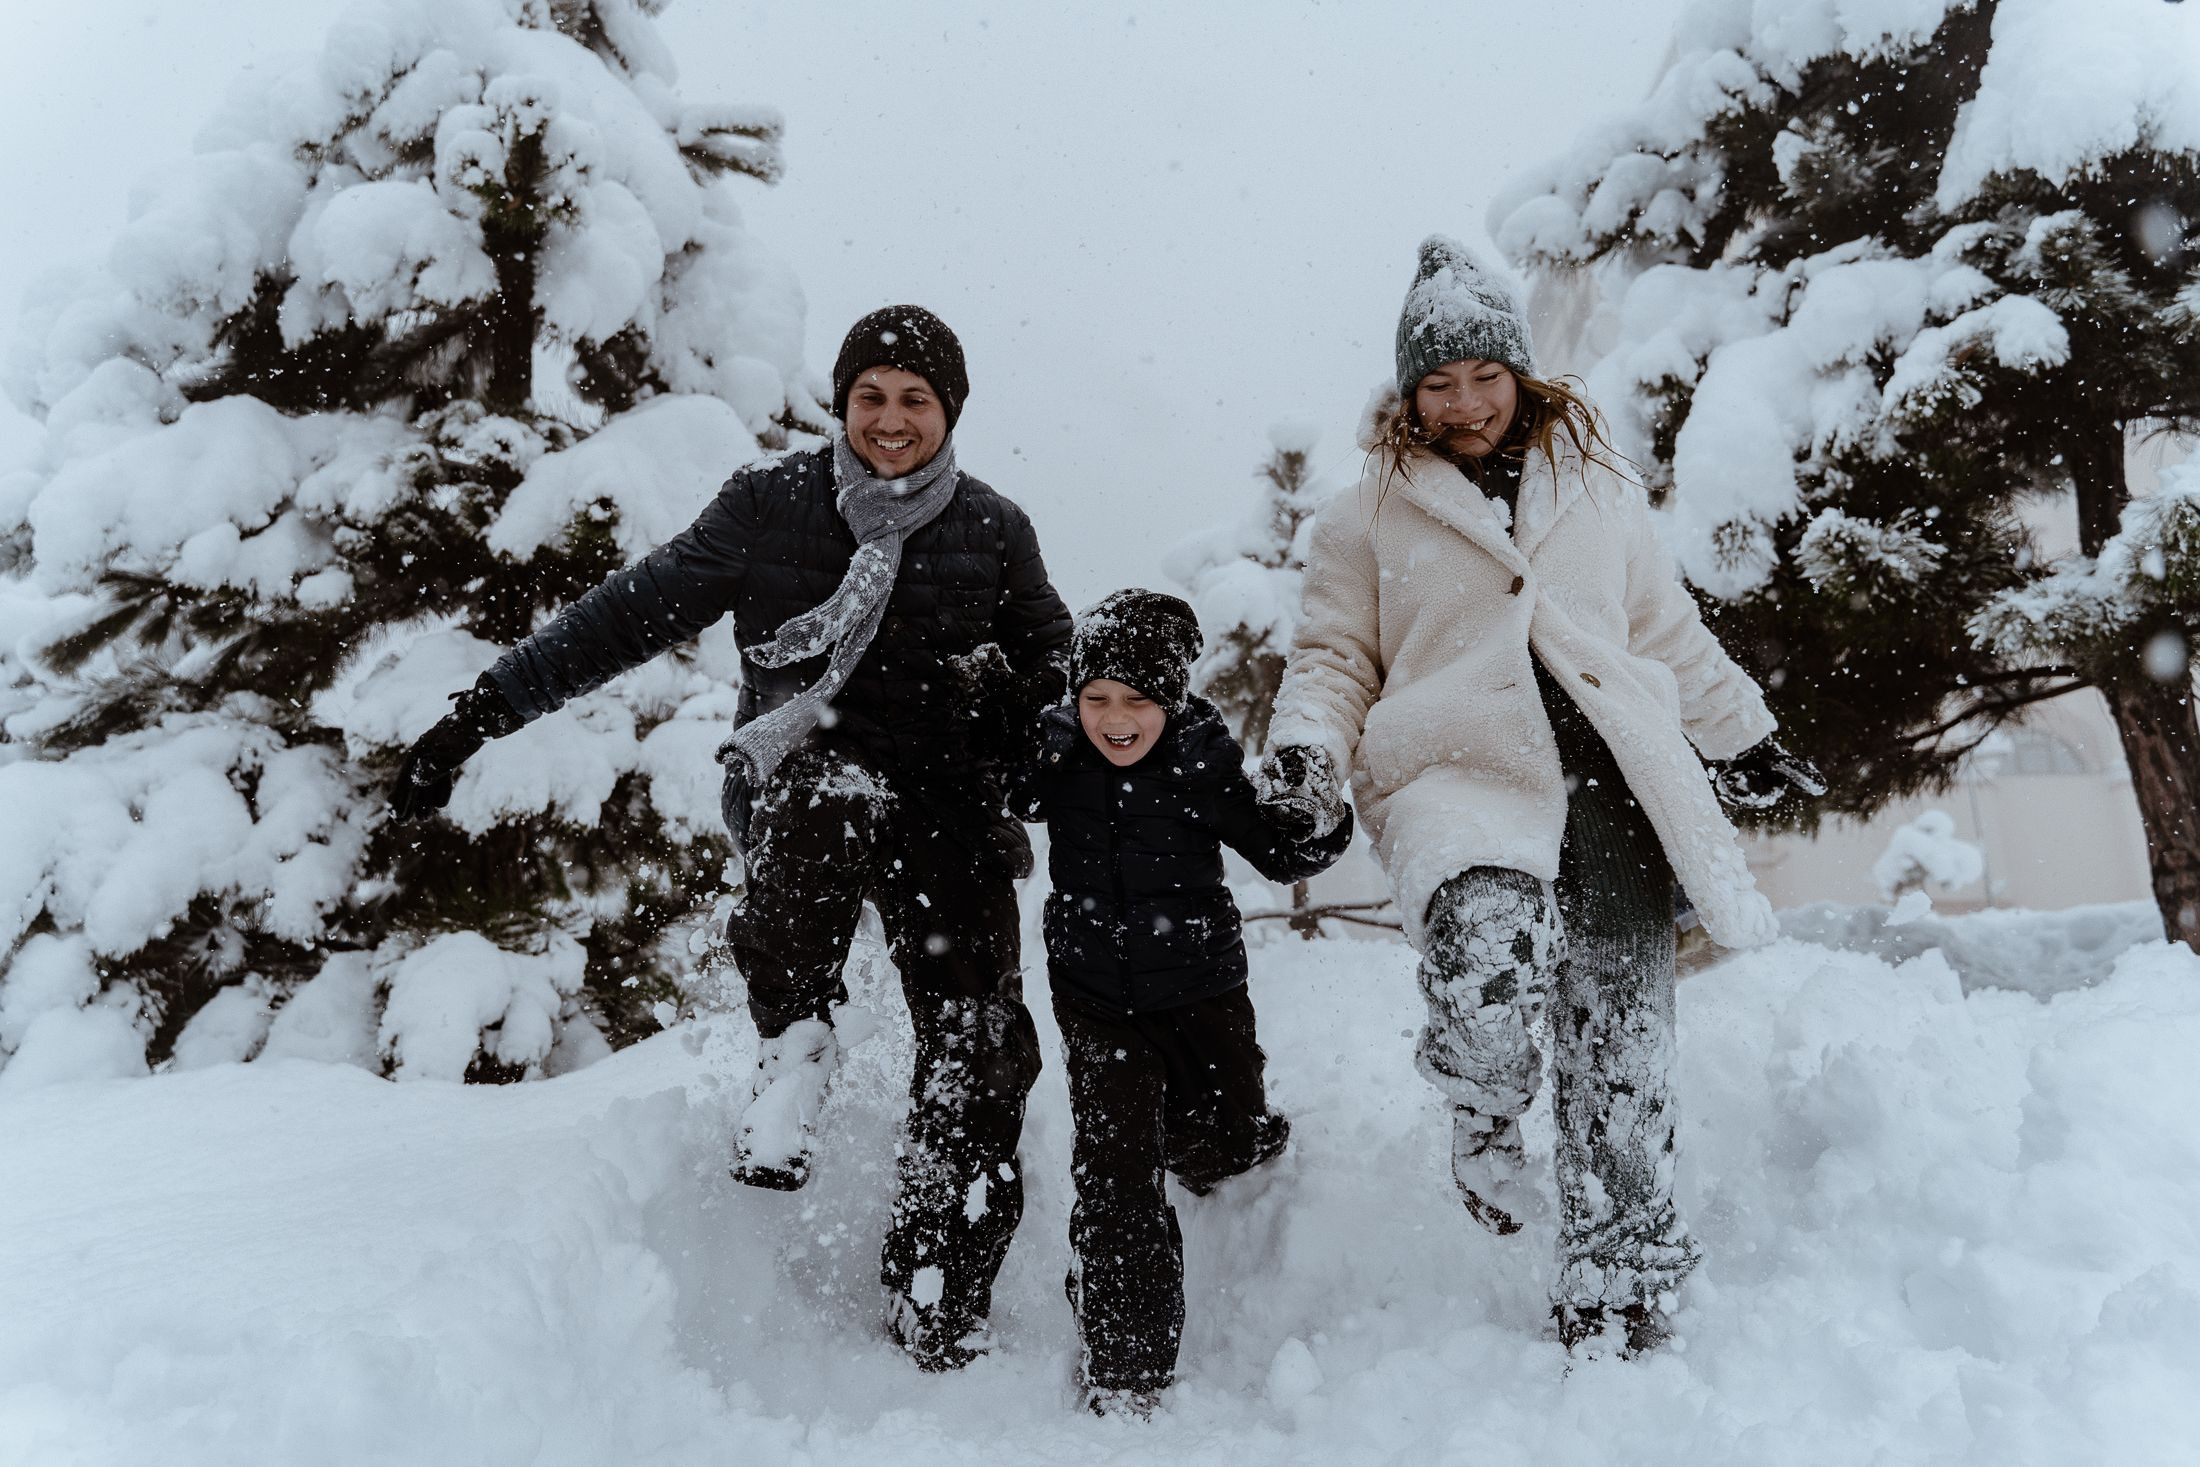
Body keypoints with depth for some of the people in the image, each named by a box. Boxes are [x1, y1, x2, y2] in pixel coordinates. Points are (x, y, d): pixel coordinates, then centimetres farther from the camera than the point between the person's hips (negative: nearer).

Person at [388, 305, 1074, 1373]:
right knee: (826, 784, -39)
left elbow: (1058, 659, 21)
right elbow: (634, 612, 2)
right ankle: (794, 1043, -21)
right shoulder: (770, 503, 2)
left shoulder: (994, 531, 7)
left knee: (979, 1046, -8)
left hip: (946, 805, 2)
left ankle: (937, 1300, 9)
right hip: (796, 786, -2)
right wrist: (488, 706, -4)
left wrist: (1014, 686, -4)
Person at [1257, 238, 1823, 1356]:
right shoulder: (1370, 515, 12)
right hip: (1457, 771, -3)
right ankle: (1484, 1114, 4)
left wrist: (1742, 739, 32)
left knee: (1623, 1054, -2)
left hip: (1607, 783, 3)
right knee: (1485, 964, -32)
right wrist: (1304, 741, -6)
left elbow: (1670, 635, 28)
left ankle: (1614, 1307, 14)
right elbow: (1333, 656, 13)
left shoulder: (1600, 490, 19)